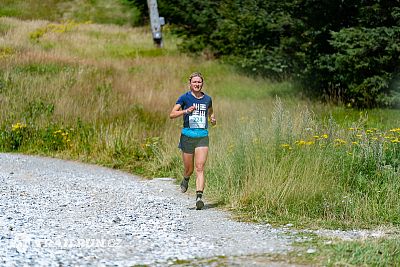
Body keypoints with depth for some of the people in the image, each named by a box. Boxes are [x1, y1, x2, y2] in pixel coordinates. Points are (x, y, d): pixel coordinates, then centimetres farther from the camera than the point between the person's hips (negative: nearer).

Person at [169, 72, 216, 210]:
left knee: (200, 168, -12)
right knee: (189, 169, 9)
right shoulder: (185, 98, -3)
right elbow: (172, 114, -12)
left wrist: (213, 119, 6)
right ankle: (185, 179, 45)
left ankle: (199, 197, -19)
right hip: (188, 136, -1)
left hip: (203, 137, 1)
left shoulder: (207, 99, 8)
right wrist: (186, 111, -27)